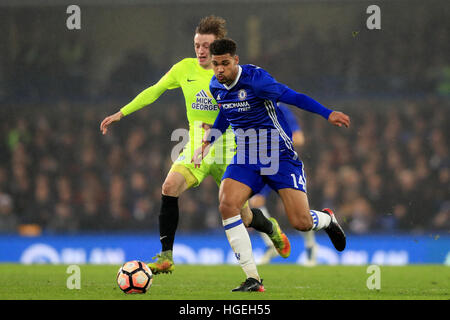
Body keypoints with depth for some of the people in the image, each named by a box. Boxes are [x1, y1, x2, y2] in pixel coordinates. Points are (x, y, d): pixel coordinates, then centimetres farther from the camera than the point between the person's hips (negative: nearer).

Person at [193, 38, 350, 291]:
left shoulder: (255, 79, -18)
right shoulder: (216, 86, 3)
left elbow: (292, 97, -17)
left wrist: (328, 114, -26)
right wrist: (207, 142, 18)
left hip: (279, 156, -5)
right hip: (245, 159, 5)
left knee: (301, 223, -12)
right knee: (227, 204, -23)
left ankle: (327, 219, 30)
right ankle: (252, 279, -17)